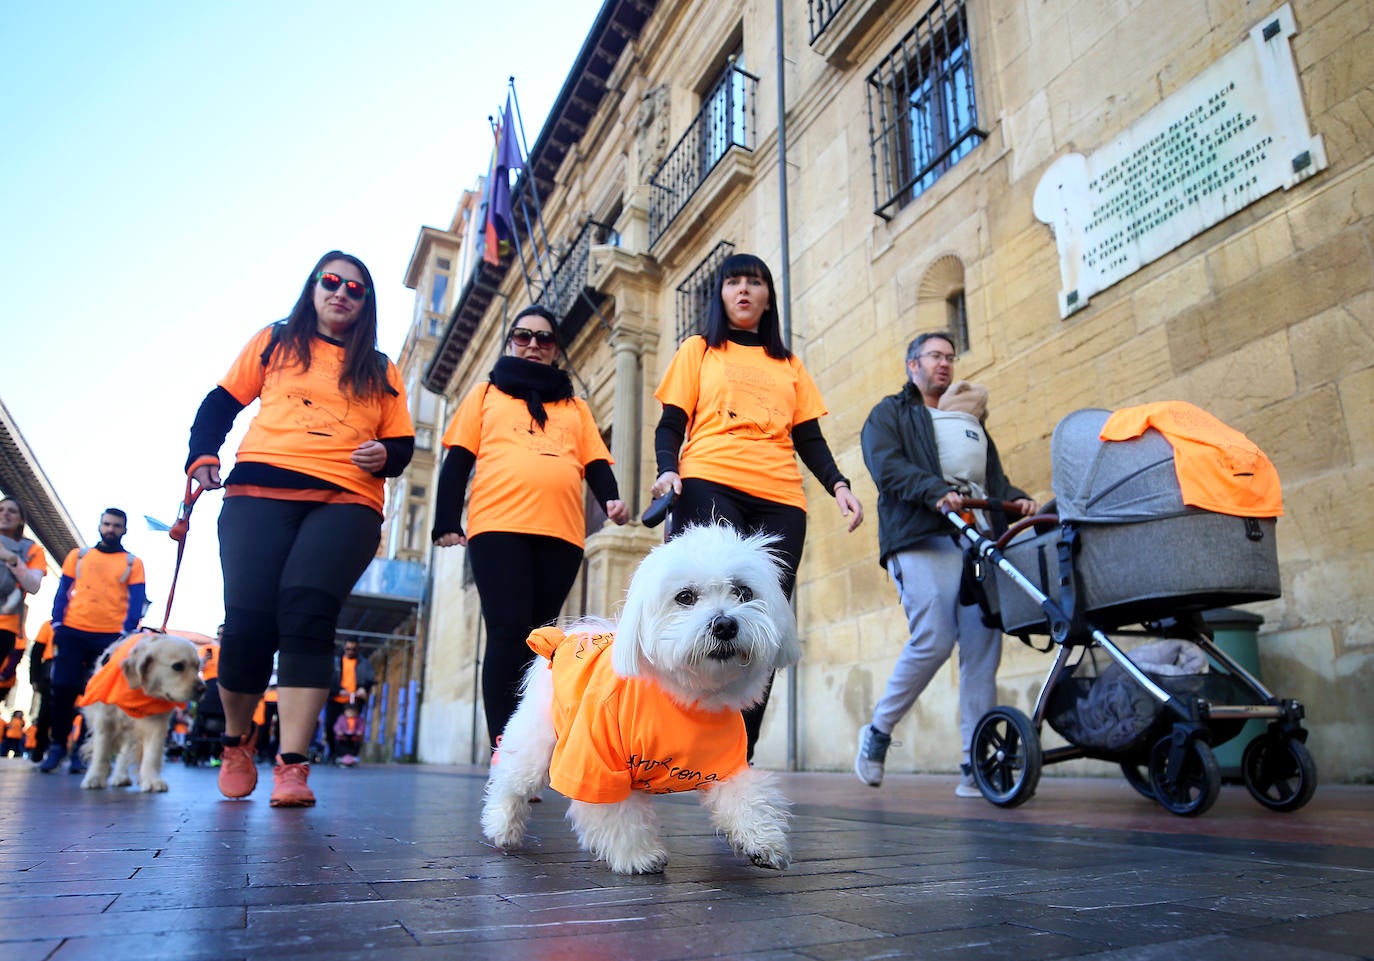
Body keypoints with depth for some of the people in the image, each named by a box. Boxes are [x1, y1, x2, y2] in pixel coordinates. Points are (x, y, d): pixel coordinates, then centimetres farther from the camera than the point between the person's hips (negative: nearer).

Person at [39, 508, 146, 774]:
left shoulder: (133, 563, 8)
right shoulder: (78, 555, 14)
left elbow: (136, 601, 2)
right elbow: (63, 591, 12)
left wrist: (126, 632, -10)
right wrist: (57, 623, -1)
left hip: (111, 637, -1)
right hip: (73, 632, 2)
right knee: (62, 688, -2)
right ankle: (57, 746, 13)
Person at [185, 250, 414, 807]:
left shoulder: (381, 372, 21)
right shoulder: (275, 342, 21)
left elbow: (402, 444, 17)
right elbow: (220, 405, 18)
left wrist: (385, 456, -5)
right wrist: (202, 459, 3)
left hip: (346, 501, 0)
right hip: (260, 493, 0)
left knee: (307, 611, -21)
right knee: (248, 620, -10)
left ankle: (292, 766, -20)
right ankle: (236, 740, 18)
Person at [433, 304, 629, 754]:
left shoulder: (575, 406, 25)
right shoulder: (486, 393, 20)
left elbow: (595, 462, 14)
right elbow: (457, 460, 12)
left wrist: (611, 498, -8)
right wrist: (447, 522, 0)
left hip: (561, 534, 2)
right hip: (498, 527, -2)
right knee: (509, 633, -11)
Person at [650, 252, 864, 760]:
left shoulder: (789, 364, 26)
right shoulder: (698, 350, 19)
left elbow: (809, 437, 19)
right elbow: (670, 425, 10)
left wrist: (838, 484, 1)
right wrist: (668, 469, -10)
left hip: (780, 500, 3)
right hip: (709, 487, -3)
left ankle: (741, 757, -1)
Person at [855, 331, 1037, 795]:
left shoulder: (968, 419, 31)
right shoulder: (888, 414, 14)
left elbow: (994, 477, 22)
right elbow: (888, 467, -5)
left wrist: (1016, 498, -1)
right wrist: (936, 491, -22)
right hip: (920, 539, -5)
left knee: (983, 648, -5)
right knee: (934, 639, -17)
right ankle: (878, 731, 3)